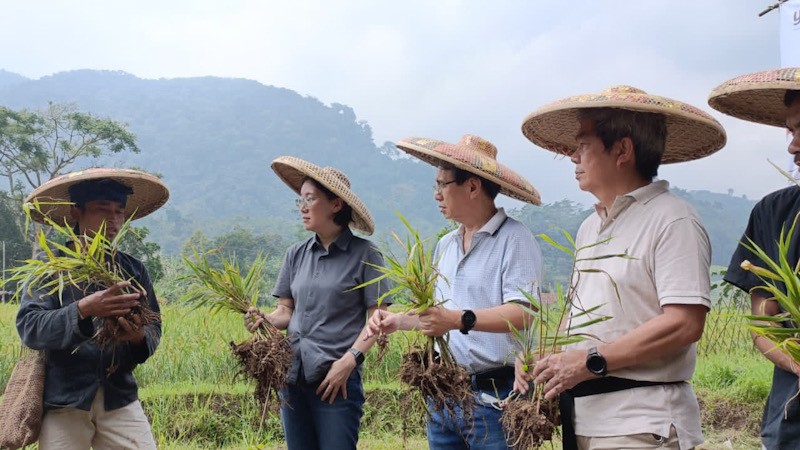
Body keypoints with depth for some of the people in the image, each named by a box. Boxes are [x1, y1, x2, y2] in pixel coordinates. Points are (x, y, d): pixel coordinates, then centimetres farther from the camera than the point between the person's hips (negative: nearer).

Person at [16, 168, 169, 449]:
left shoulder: (133, 270, 7)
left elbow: (154, 328, 7)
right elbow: (29, 327, -12)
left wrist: (140, 337, -16)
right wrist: (83, 310, -28)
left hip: (120, 398, 2)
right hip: (63, 400, -2)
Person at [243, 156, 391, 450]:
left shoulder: (364, 254, -5)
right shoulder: (296, 254, 9)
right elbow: (286, 310, 13)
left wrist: (350, 360, -17)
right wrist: (265, 320, -8)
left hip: (337, 379, -5)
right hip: (293, 376, 5)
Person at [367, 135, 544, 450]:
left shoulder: (515, 239, -9)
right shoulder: (444, 246, 15)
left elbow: (522, 314, -20)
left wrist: (460, 320, -31)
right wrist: (398, 321, 9)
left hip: (493, 397, -7)